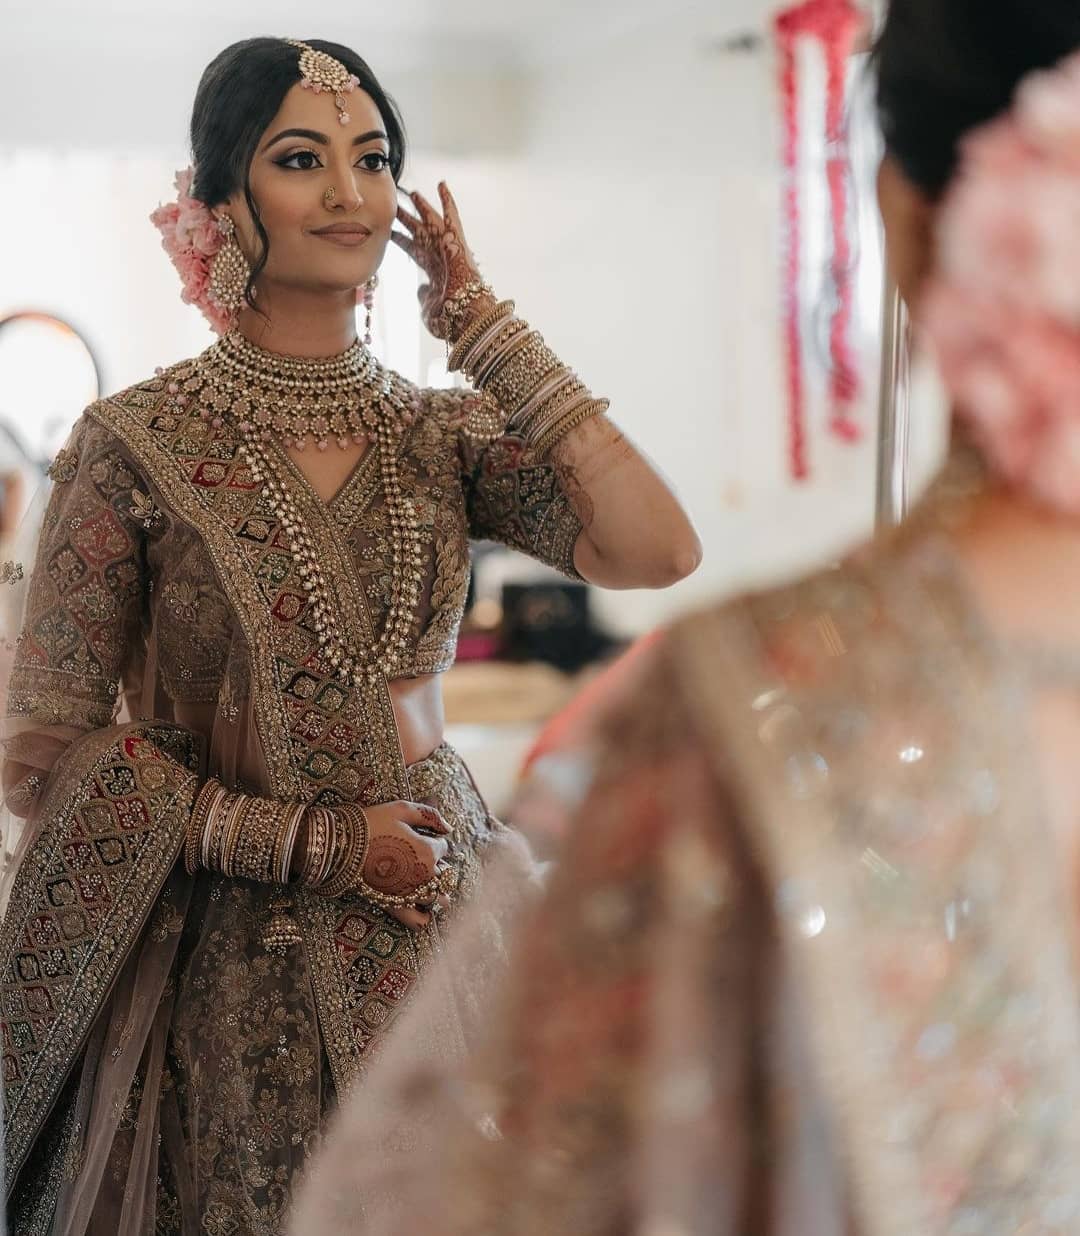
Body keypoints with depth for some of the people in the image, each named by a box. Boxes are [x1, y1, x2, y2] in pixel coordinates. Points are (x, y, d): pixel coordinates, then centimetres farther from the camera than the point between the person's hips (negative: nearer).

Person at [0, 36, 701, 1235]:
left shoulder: (446, 432, 2)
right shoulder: (136, 445, -8)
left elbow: (656, 550, -14)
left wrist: (486, 327, -8)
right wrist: (317, 845, -12)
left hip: (440, 933, 3)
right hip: (232, 983, -3)